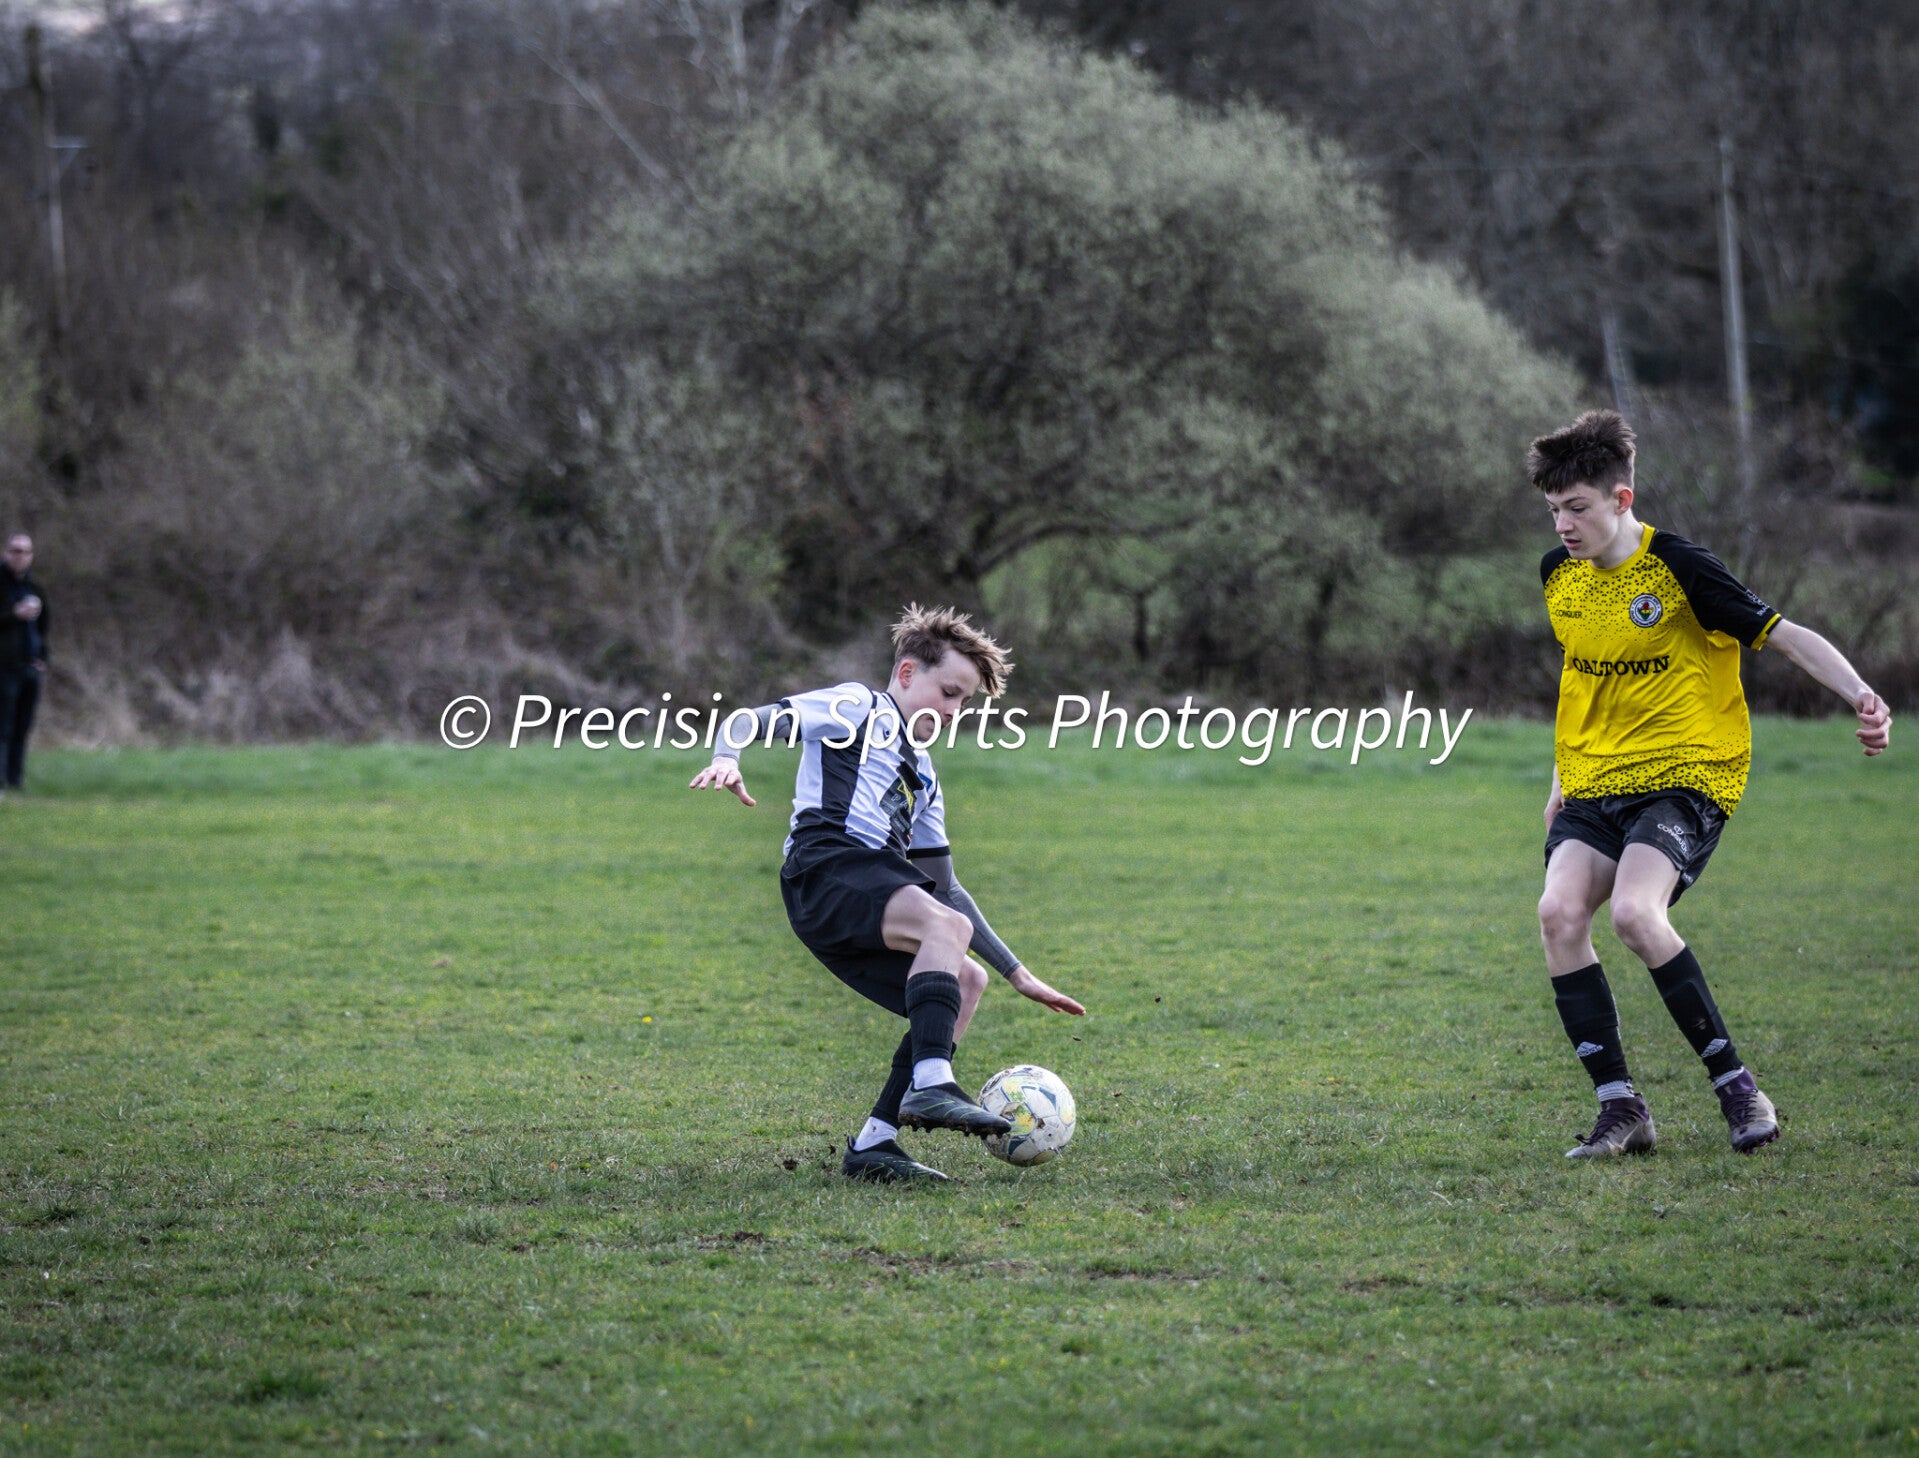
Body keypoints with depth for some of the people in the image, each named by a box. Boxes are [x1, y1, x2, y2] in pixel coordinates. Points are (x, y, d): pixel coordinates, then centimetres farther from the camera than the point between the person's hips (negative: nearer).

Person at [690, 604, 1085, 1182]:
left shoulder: (922, 776, 33)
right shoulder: (857, 709, 12)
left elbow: (944, 889, 35)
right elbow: (751, 720, 1)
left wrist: (1019, 975, 30)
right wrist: (727, 758, -25)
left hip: (874, 887, 9)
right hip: (826, 867, -9)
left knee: (964, 983, -2)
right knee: (948, 926, -28)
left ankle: (873, 1144, -9)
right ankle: (931, 1087, -43)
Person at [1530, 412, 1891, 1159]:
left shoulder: (1680, 569, -11)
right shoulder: (1559, 573, 8)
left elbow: (1787, 635, -10)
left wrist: (1860, 695, -25)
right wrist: (1562, 774, 26)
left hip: (1685, 772, -6)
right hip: (1594, 781, 6)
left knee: (1635, 912, -29)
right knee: (1559, 911, -20)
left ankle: (1734, 1083, -14)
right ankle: (1620, 1108, -13)